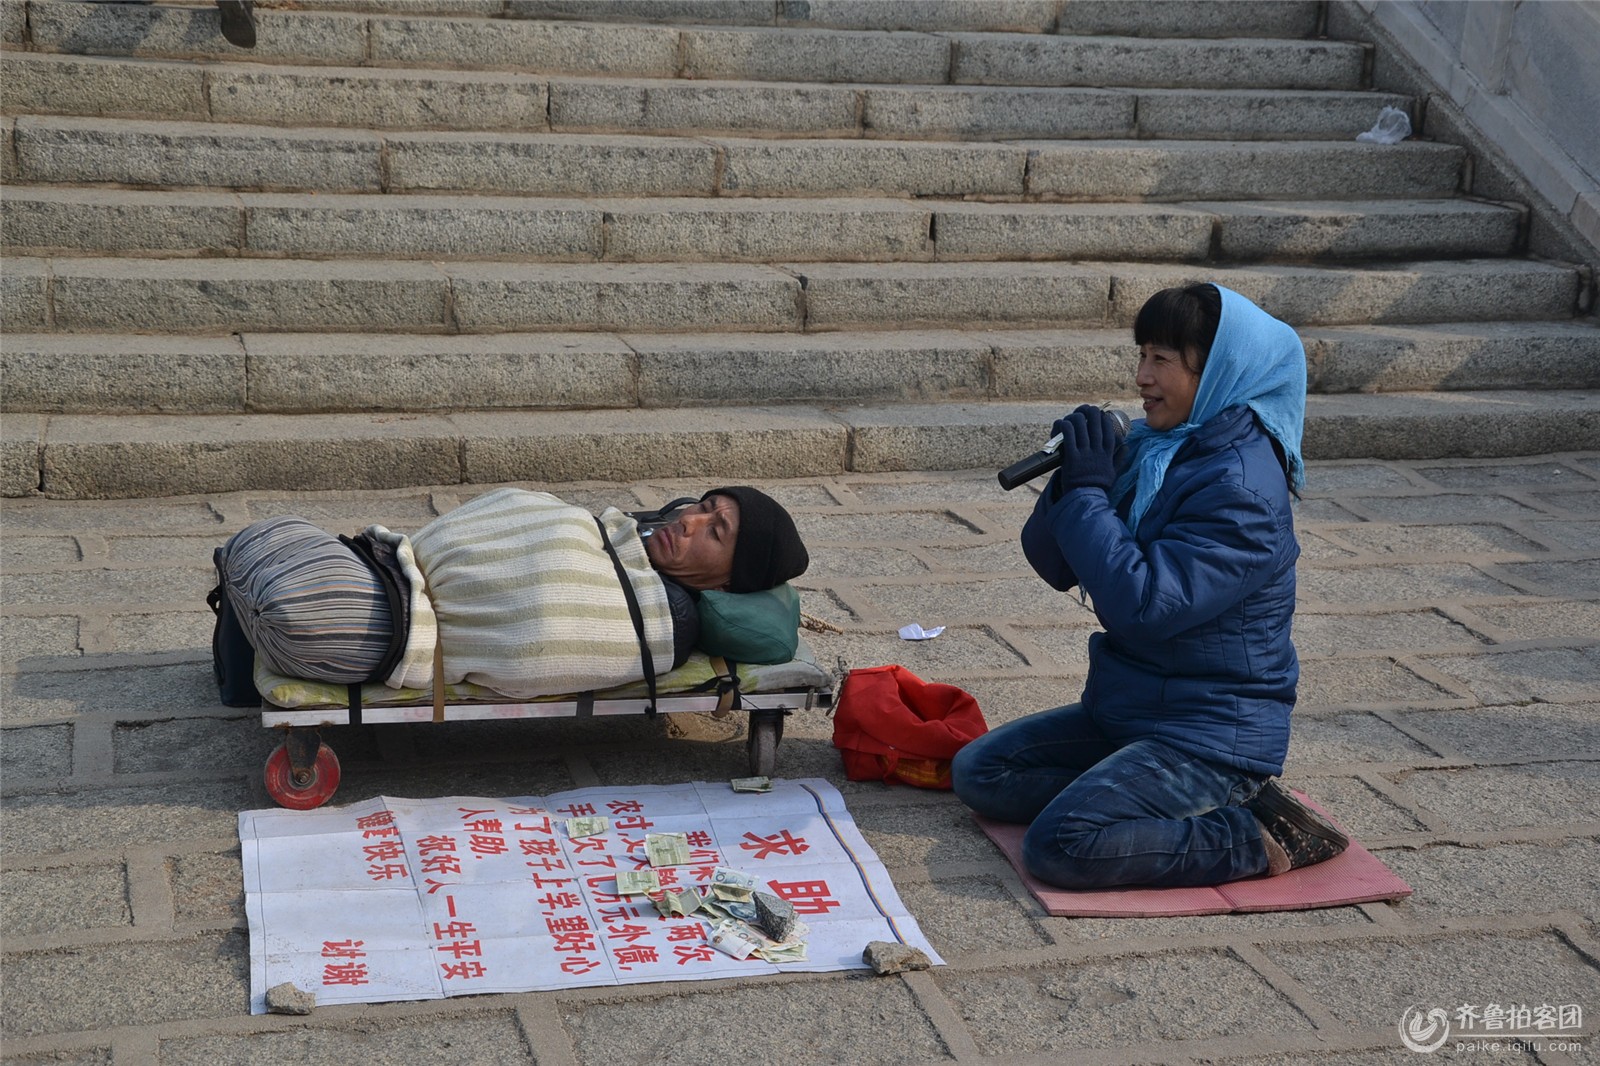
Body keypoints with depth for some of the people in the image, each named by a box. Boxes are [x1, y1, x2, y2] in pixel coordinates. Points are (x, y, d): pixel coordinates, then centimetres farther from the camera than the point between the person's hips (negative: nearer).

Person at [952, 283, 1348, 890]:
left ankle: (1256, 838, -8)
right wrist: (1070, 480, -11)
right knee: (978, 772, 4)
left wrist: (1088, 491, -21)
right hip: (1129, 706, 10)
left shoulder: (1241, 487, -21)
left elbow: (1144, 604, -29)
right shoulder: (1154, 451, 5)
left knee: (1061, 846, -26)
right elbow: (1055, 566, 8)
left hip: (1212, 732, -10)